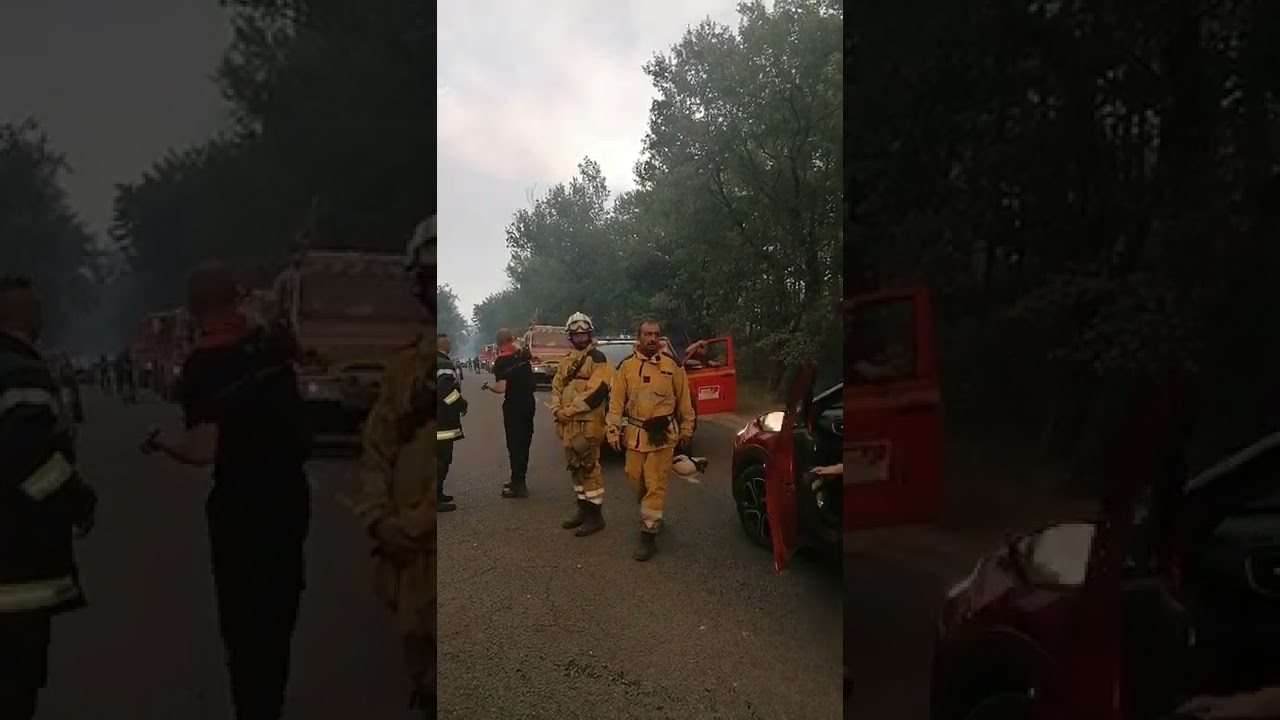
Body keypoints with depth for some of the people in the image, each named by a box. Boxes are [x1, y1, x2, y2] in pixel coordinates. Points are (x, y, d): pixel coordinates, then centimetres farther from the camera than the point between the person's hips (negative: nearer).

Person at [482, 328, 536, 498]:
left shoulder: (501, 362, -15)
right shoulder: (523, 354, 2)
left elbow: (501, 388, -22)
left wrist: (487, 385, -2)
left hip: (513, 407, -6)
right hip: (528, 404, 6)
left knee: (515, 445, -2)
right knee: (524, 443, 13)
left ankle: (518, 485, -2)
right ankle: (519, 481, 22)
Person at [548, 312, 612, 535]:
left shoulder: (597, 359, -8)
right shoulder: (567, 361, 18)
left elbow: (597, 391, -18)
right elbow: (556, 388, 16)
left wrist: (570, 410, -16)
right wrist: (557, 410, -4)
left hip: (588, 423, -8)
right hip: (568, 423, 8)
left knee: (589, 467, -7)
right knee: (575, 466, 14)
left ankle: (595, 514, -1)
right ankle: (583, 508, 24)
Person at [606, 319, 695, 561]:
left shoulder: (672, 366, -2)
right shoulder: (626, 366, 1)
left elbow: (684, 399, 5)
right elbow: (616, 401, 2)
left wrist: (686, 429, 8)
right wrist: (614, 431, -3)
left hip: (663, 434, -3)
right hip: (635, 433, 3)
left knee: (655, 484, -3)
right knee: (634, 478, 13)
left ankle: (648, 534, 0)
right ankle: (652, 512, 40)